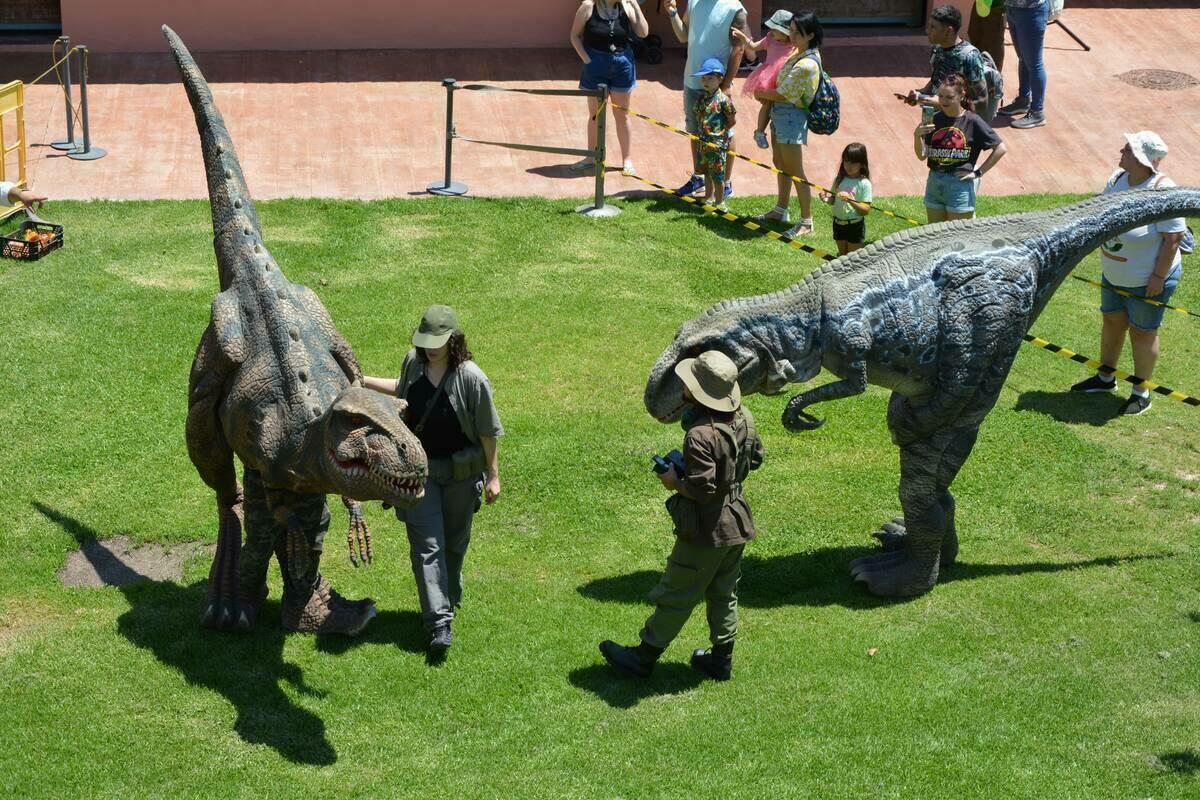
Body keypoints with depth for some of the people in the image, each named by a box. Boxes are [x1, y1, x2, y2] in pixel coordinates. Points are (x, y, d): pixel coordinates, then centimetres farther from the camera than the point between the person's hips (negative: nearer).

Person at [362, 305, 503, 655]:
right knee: (427, 545, -6)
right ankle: (440, 624, -8)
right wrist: (363, 381, 19)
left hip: (459, 472, -3)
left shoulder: (470, 378, -18)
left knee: (454, 542, 14)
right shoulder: (413, 362, -4)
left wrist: (493, 475, -5)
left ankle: (448, 601, 39)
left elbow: (487, 432, -10)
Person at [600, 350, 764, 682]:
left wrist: (675, 483, -12)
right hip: (736, 526, 8)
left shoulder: (701, 435, -29)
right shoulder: (743, 417, -3)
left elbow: (702, 488, -29)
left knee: (675, 596, 6)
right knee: (724, 594, 21)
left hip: (705, 533, -8)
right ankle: (721, 660, 32)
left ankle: (643, 658, 20)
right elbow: (755, 457, 12)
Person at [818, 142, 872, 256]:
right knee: (842, 256, 19)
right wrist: (827, 199, -12)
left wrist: (851, 200, -31)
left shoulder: (864, 183, -15)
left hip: (855, 226, -5)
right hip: (838, 223, 5)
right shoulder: (839, 180, 0)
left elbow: (866, 210, -17)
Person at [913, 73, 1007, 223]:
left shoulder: (972, 121, -9)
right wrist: (917, 136, -16)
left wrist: (978, 172, -8)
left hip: (960, 185, -5)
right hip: (934, 183, 5)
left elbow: (1000, 149, -7)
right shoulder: (934, 120, 2)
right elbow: (922, 155, 2)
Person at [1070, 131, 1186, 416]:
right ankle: (1106, 379, 41)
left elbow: (1174, 237, -26)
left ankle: (1142, 393, 23)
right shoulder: (1118, 178, -8)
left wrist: (1159, 277, -24)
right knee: (1112, 322, 21)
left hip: (1147, 281, -7)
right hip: (1114, 275, 7)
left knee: (1142, 332, 7)